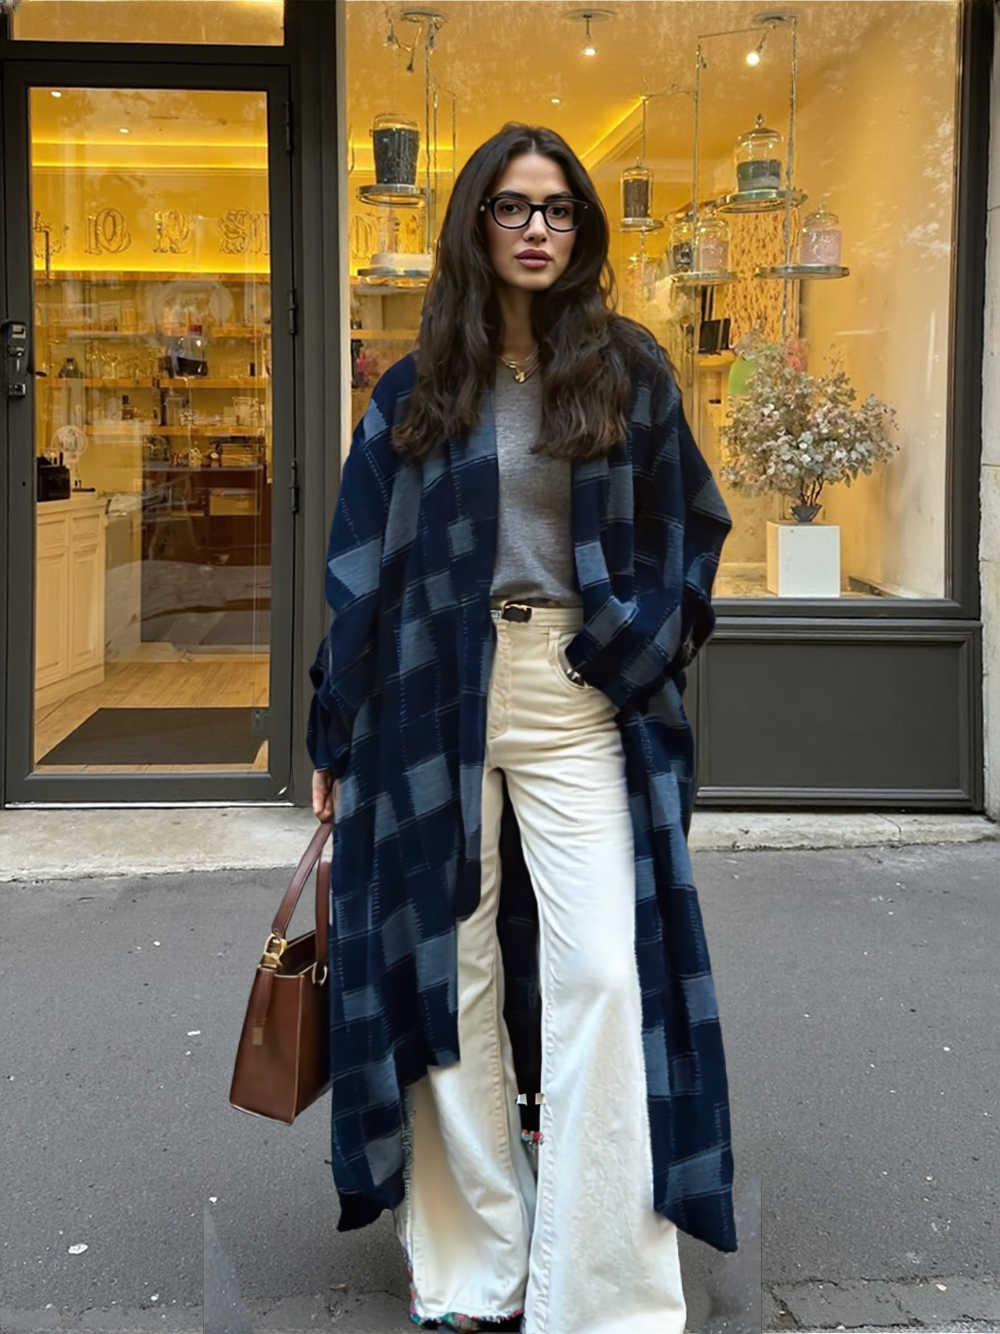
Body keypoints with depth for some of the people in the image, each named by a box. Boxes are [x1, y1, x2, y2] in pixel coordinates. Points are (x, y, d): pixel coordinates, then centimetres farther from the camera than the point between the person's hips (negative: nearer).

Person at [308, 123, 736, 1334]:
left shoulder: (627, 369, 6)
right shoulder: (418, 391, 7)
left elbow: (689, 526, 14)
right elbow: (364, 566, 8)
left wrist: (646, 644, -1)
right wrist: (335, 736, 7)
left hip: (580, 700, -1)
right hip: (437, 700, 1)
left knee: (601, 974, -8)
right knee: (454, 976, 5)